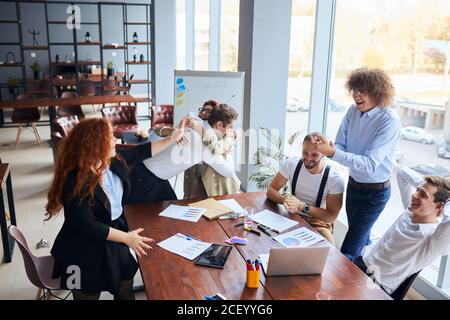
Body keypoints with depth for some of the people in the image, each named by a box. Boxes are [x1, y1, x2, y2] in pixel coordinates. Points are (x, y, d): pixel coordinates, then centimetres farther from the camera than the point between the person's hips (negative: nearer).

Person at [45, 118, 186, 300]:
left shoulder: (114, 161, -6)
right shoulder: (75, 182, -29)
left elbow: (141, 152, 11)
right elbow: (87, 226, -28)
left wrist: (172, 139, 13)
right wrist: (127, 238, -24)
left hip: (115, 242, 7)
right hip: (86, 253, -7)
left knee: (126, 291, 21)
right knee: (90, 295, 16)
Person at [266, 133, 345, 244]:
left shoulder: (336, 180, -17)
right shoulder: (291, 164, -10)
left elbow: (331, 216, -15)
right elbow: (271, 190, -5)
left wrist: (302, 206, -29)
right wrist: (284, 199, -29)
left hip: (319, 223, -2)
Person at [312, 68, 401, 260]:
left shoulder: (390, 121, -25)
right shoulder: (354, 111, -6)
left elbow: (370, 164, -31)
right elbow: (340, 145, -2)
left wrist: (332, 153, -43)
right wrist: (327, 148, -27)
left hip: (374, 192, -7)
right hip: (354, 184, 7)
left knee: (348, 251, -2)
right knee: (361, 238, 27)